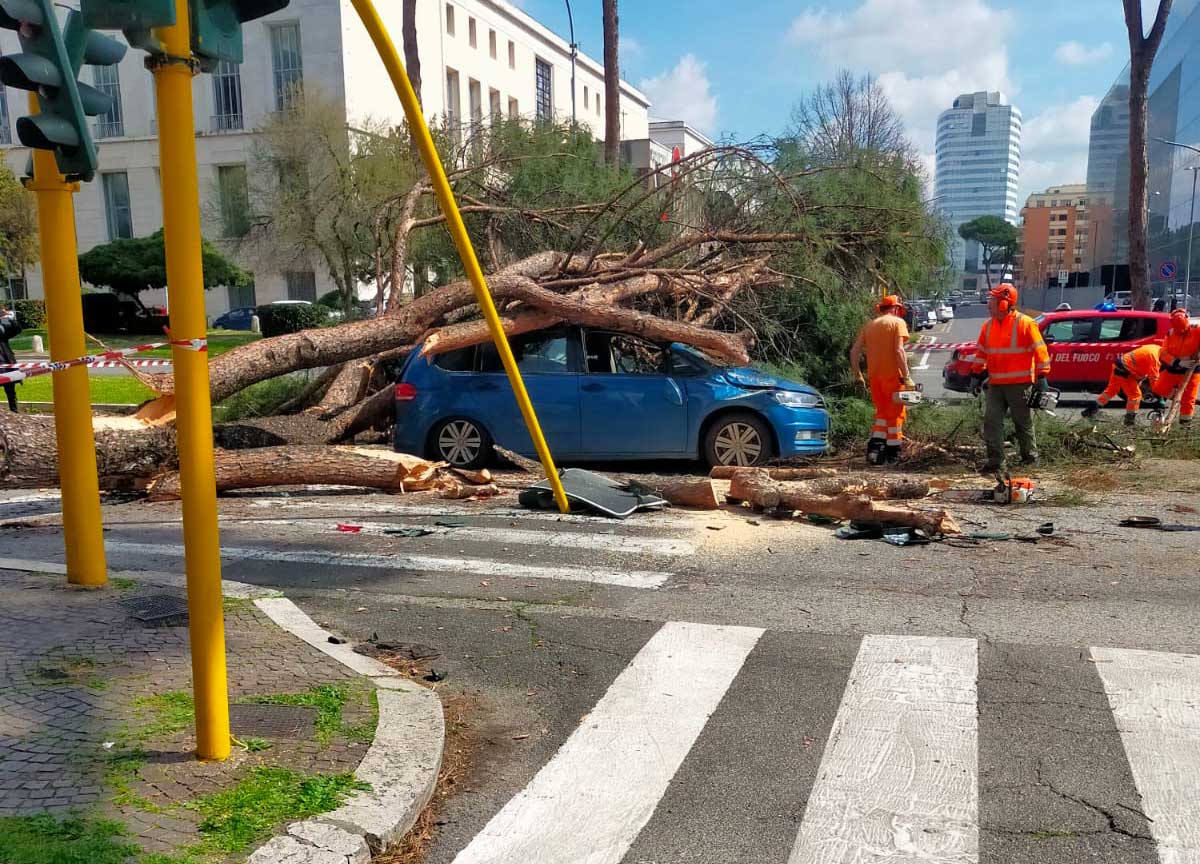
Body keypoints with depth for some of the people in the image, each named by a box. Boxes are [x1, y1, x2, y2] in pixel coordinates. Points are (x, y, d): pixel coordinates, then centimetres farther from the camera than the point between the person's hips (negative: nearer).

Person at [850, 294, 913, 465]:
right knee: (895, 414, 7)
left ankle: (875, 447, 3)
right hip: (892, 374, -5)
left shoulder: (869, 325, 11)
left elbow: (854, 352, 6)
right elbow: (899, 351, -17)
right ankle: (892, 454, 11)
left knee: (882, 412, 18)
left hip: (874, 376, 5)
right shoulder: (897, 322, -4)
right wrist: (906, 377, -16)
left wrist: (857, 375, 14)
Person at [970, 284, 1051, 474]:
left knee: (1023, 422, 7)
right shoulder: (988, 326, 8)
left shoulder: (1025, 323, -9)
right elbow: (981, 352, 16)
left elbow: (1039, 350, -10)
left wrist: (1042, 376, -13)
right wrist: (977, 374, 14)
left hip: (1020, 384, -5)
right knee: (991, 421, -3)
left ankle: (1030, 456, 25)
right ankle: (995, 461, -1)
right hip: (996, 384, 5)